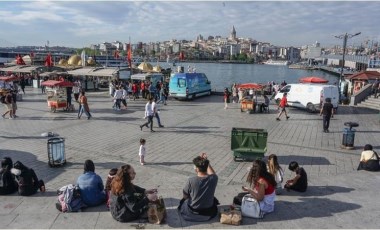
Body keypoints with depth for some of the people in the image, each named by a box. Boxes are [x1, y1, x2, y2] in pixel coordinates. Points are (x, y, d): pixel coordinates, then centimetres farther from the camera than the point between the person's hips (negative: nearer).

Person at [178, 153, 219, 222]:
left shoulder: (191, 181, -29)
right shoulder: (213, 179, -22)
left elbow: (185, 196, -11)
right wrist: (206, 161, -2)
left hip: (192, 211, -2)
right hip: (209, 212, 3)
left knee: (183, 201, 31)